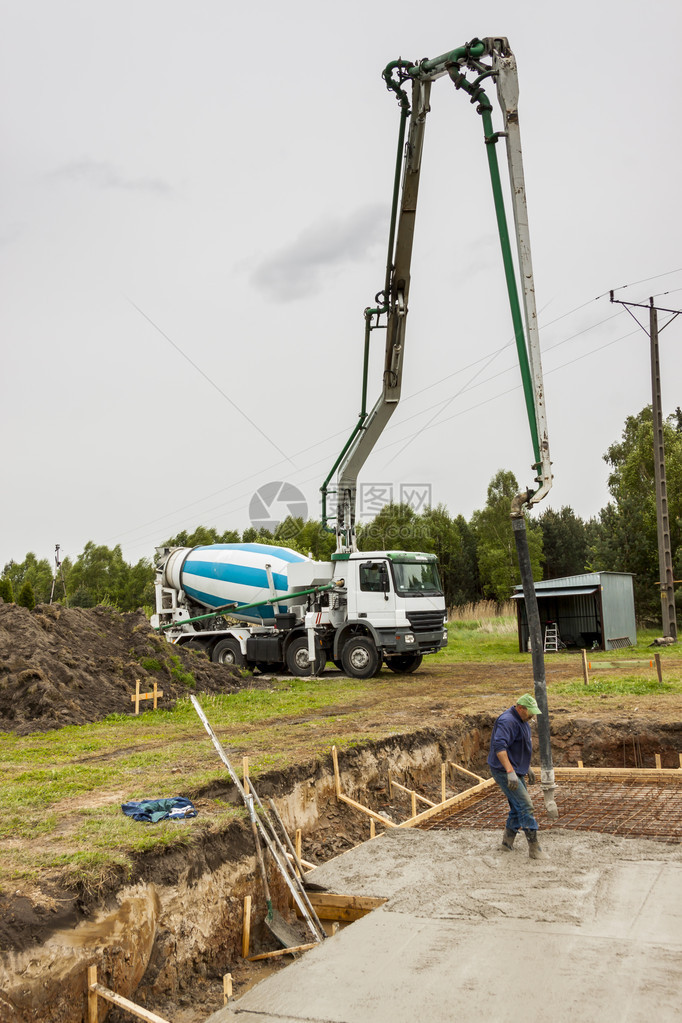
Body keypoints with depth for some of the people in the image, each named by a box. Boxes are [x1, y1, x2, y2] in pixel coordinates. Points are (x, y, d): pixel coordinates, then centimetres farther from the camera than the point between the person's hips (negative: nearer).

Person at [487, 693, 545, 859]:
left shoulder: (521, 721, 13)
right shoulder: (507, 721, -22)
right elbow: (499, 747, -32)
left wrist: (528, 767, 26)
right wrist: (510, 772, -36)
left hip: (516, 771, 10)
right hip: (503, 771, -10)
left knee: (518, 807, 15)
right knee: (526, 806, -12)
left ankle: (507, 841, 28)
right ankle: (534, 848, -9)